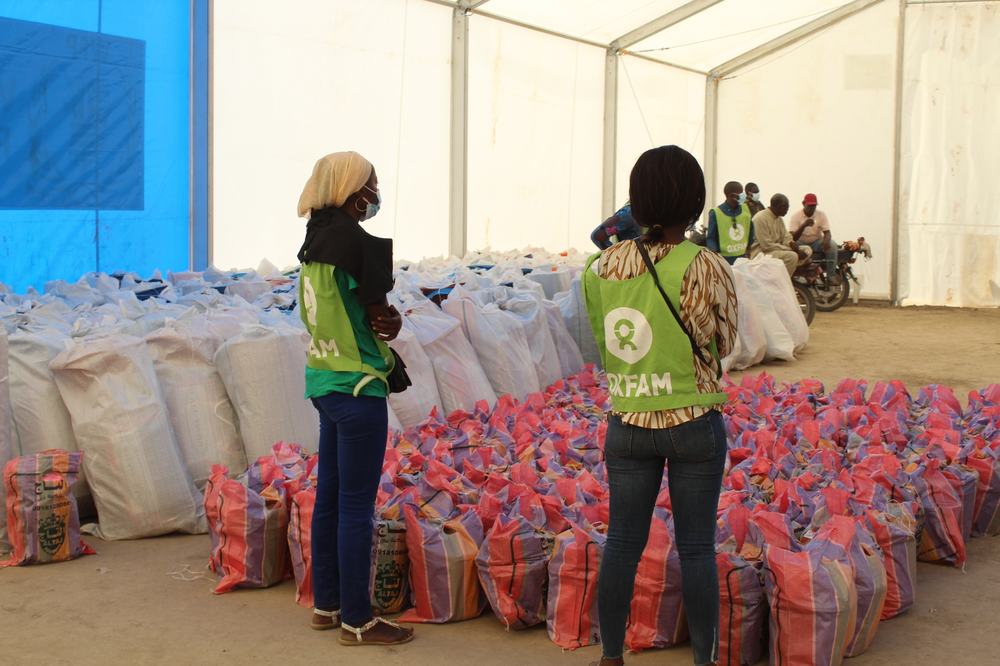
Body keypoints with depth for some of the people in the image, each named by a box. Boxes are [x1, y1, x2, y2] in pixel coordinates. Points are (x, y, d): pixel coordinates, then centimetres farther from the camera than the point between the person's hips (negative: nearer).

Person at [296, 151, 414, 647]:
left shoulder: (317, 238, 8)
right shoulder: (354, 240, -19)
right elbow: (380, 314, -14)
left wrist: (385, 320, -1)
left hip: (324, 380, 9)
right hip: (356, 387, -9)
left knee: (330, 496, 16)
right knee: (356, 506, -1)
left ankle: (326, 604, 27)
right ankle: (357, 620, 8)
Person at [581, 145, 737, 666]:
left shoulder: (600, 268, -3)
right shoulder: (708, 269, -14)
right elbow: (724, 344, -1)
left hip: (627, 424, 3)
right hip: (696, 426, -3)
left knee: (622, 543, 12)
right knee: (696, 548, 8)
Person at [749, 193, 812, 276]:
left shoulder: (779, 218, 10)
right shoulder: (761, 218, -19)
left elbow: (786, 237, 12)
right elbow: (767, 246, -23)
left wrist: (791, 244, -14)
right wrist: (790, 249, -21)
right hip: (762, 253, -10)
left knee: (807, 250, 1)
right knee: (792, 256, -31)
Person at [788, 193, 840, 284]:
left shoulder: (821, 215, -5)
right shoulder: (795, 216, -12)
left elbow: (827, 232, -10)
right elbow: (793, 238, -20)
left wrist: (826, 241, -35)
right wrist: (803, 225, -36)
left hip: (817, 242, 2)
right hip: (801, 243, -2)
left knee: (832, 246, -27)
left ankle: (831, 275, -23)